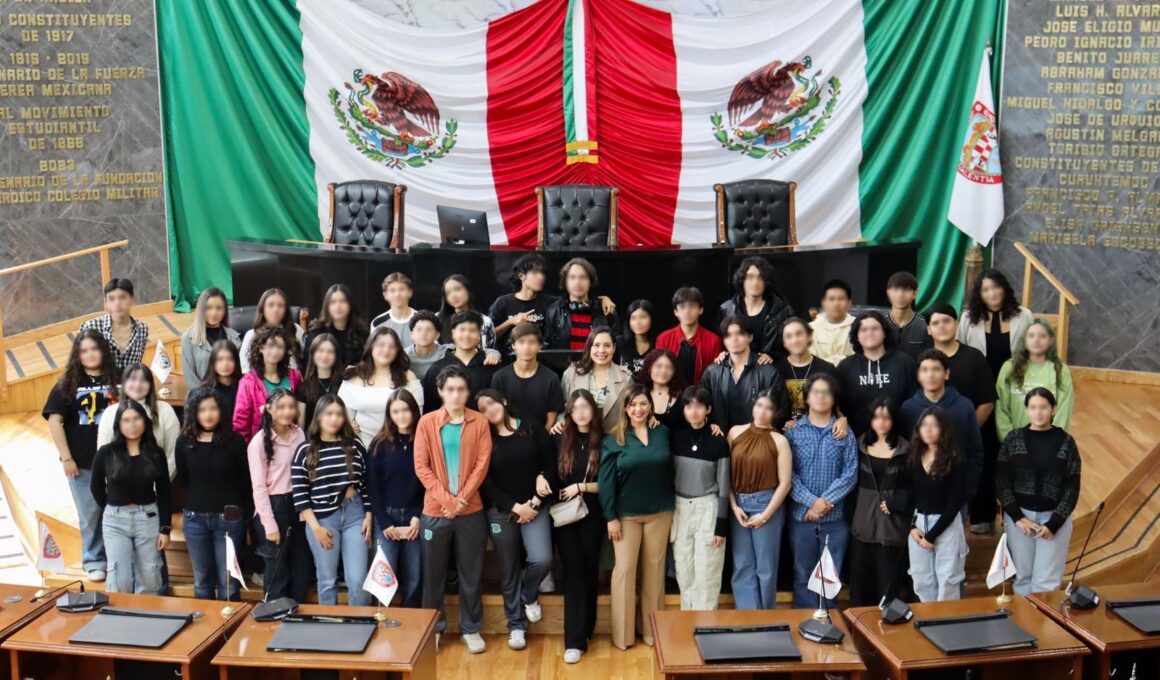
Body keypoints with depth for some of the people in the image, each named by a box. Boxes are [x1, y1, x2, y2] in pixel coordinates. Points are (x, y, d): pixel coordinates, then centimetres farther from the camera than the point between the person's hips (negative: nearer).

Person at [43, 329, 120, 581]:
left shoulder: (116, 380, 2)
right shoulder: (67, 384, 1)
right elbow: (54, 420, -2)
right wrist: (66, 458, -7)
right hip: (82, 464, 0)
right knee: (90, 514, 9)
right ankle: (94, 561, 25)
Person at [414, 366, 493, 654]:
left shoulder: (479, 422, 0)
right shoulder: (426, 422, -1)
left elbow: (482, 464, -4)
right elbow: (421, 466, -5)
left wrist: (461, 499, -12)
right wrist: (446, 499, -13)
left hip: (471, 510, 0)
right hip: (435, 510, 0)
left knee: (471, 572, 8)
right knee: (433, 572, 9)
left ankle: (471, 628, 22)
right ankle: (433, 628, 24)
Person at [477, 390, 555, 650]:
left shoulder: (532, 427, 1)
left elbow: (551, 463, -1)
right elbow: (485, 482, -3)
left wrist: (537, 501, -9)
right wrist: (515, 507, -11)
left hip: (535, 507, -1)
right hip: (501, 511, 1)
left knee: (542, 559, -18)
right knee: (509, 571, 7)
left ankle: (529, 596, 14)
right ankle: (515, 625, 24)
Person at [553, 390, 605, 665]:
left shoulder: (603, 442, -3)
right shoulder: (561, 441, 3)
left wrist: (581, 487, -13)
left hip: (592, 515, -1)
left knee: (589, 571, 10)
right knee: (573, 572, -2)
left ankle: (586, 630, 25)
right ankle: (575, 640, -1)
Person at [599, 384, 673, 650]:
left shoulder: (663, 433, 1)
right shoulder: (613, 439, -6)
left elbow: (670, 471, 4)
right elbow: (606, 481, -7)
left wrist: (672, 507, 2)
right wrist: (610, 517, -11)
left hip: (659, 513, 2)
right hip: (626, 514, -2)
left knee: (654, 567, 10)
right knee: (624, 569, 2)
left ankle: (652, 629, 24)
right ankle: (623, 633, 14)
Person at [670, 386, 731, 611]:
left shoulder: (718, 442, -7)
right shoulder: (675, 437, 1)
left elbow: (723, 486, -4)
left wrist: (722, 525, -7)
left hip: (707, 509, -3)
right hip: (680, 508, 3)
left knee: (706, 574, 2)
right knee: (684, 573, 10)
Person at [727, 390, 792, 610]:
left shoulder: (779, 441, -6)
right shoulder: (735, 432, 2)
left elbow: (785, 483, -7)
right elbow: (726, 472, 3)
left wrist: (765, 515, -8)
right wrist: (734, 506, -4)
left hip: (767, 504, -3)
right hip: (738, 505, 3)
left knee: (766, 567, 7)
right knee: (742, 567, 8)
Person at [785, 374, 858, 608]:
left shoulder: (845, 432, 4)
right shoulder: (792, 430, 1)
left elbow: (850, 473, -4)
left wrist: (825, 502, -13)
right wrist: (811, 501, -16)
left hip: (835, 517, 1)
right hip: (801, 514, 0)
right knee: (803, 575, 8)